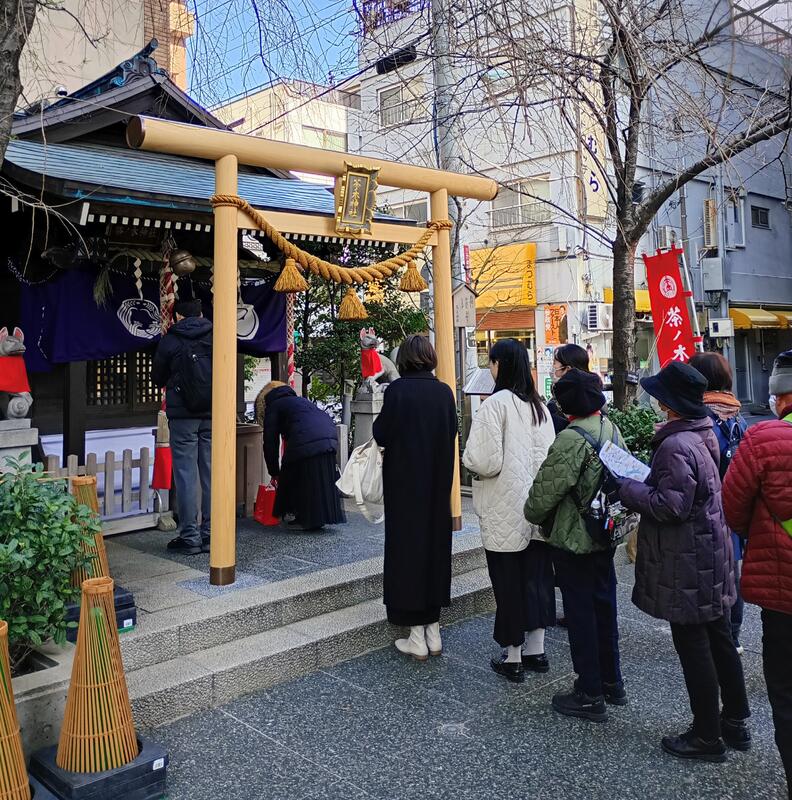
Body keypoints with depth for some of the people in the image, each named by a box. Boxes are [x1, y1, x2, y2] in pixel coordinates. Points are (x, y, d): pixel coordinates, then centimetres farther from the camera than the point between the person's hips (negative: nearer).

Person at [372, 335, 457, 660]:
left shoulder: (397, 390, -14)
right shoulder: (444, 392, 0)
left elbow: (381, 435, -12)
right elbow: (452, 434, 8)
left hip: (405, 481, -4)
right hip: (438, 483, 5)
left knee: (408, 546, 4)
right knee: (435, 543, 14)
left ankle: (417, 639, 9)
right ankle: (433, 631, 22)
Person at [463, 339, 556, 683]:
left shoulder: (496, 403, -16)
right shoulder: (539, 405, 5)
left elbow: (485, 461, -19)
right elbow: (550, 455, 10)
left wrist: (468, 458, 1)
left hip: (506, 510, -6)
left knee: (509, 581, 4)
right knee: (537, 576, 14)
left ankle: (513, 658, 14)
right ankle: (536, 650, 26)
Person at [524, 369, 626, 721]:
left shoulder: (571, 438, -23)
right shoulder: (612, 430, 4)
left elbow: (547, 489, -18)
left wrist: (532, 514, 1)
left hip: (574, 540, -8)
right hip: (606, 535, 8)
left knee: (580, 614, 3)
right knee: (604, 607, 19)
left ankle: (590, 695, 13)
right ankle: (612, 684, 32)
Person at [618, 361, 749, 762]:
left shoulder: (676, 446, -23)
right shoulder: (703, 435, 7)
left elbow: (670, 506, -25)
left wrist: (628, 488, -14)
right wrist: (642, 483, 9)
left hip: (685, 566, -10)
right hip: (712, 561, 10)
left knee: (693, 647, 2)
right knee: (719, 640, 19)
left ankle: (707, 736, 15)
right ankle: (735, 722, 32)